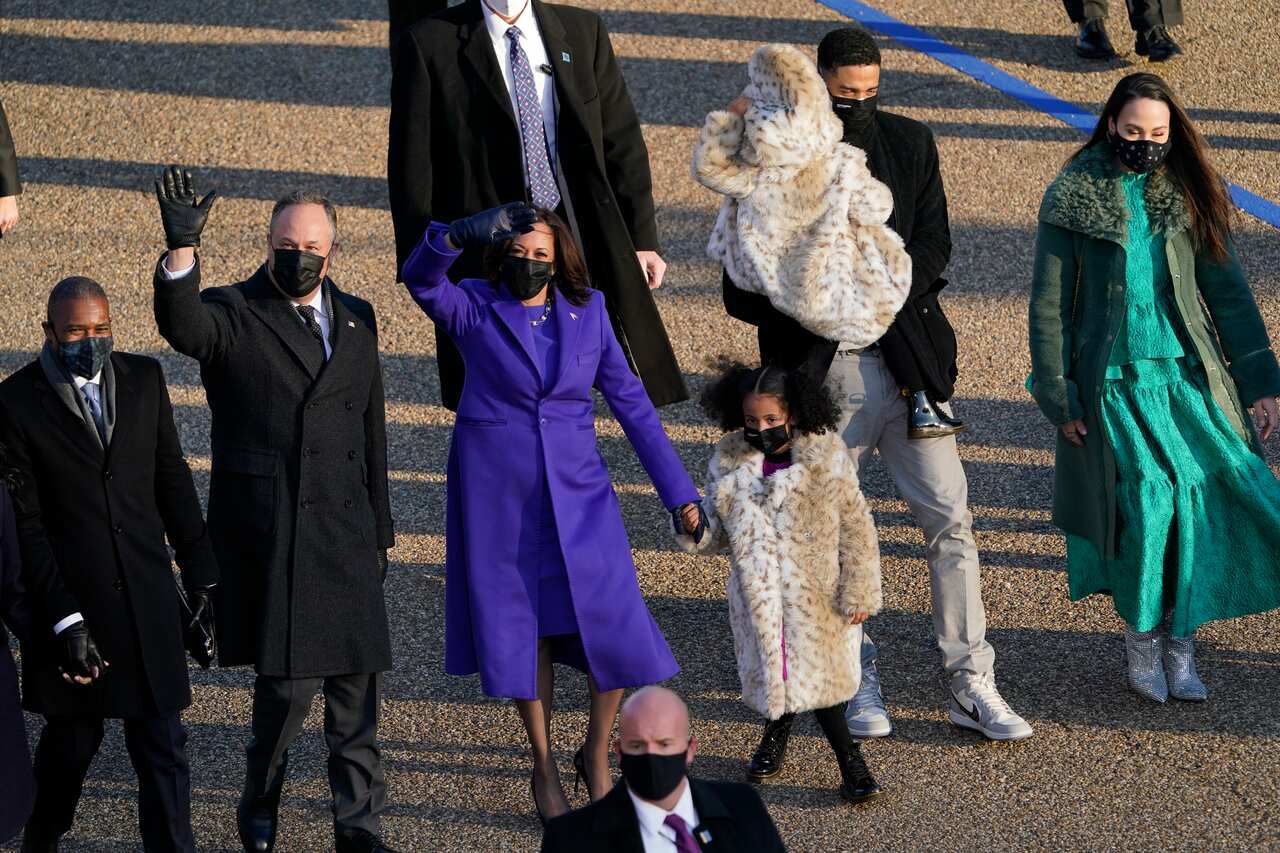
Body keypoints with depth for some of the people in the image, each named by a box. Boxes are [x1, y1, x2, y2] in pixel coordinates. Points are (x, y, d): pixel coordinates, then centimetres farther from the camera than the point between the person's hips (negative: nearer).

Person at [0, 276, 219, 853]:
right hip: (69, 600, -2)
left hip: (147, 596, 3)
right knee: (72, 739, 11)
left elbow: (172, 480, 12)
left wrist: (200, 571, 8)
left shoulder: (143, 378, 5)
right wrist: (63, 619, -14)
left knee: (162, 745, 0)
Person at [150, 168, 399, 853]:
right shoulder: (232, 314, -2)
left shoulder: (356, 320, 14)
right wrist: (181, 249, -43)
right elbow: (183, 327, -26)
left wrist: (378, 530, 18)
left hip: (344, 534, 5)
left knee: (358, 675, 4)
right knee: (289, 679, -6)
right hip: (266, 534, -4)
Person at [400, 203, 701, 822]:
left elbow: (629, 400, 6)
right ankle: (544, 767, 23)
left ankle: (596, 755, 19)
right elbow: (420, 279, -25)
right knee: (524, 629, 6)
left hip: (576, 491, 2)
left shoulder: (587, 311, 3)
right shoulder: (473, 308, -4)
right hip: (497, 490, -2)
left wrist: (679, 492, 4)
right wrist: (460, 236, -47)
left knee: (616, 627, -5)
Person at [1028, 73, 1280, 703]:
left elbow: (1227, 291, 9)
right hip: (1115, 382, -3)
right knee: (1147, 497, -17)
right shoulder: (1073, 198, -2)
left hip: (1188, 375, 3)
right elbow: (1048, 305, 1)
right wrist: (1059, 401, -3)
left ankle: (1180, 644, 5)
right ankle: (1142, 634, 3)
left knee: (1198, 501, -9)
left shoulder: (1188, 195, 6)